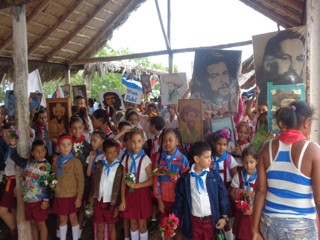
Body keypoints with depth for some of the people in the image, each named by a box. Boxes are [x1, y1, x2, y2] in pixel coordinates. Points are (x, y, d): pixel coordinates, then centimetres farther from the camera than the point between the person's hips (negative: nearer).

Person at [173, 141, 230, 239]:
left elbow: (223, 197, 0)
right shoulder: (185, 178, -5)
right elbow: (179, 200, 1)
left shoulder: (215, 176, -4)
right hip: (193, 221, 0)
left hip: (211, 220, 0)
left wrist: (224, 216, -2)